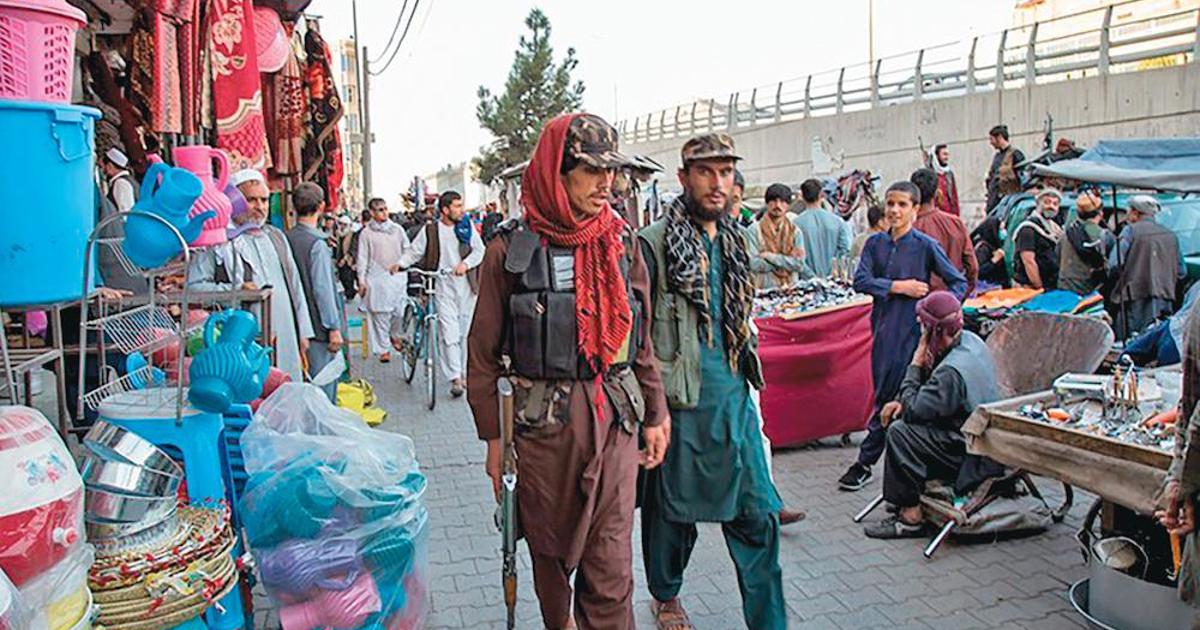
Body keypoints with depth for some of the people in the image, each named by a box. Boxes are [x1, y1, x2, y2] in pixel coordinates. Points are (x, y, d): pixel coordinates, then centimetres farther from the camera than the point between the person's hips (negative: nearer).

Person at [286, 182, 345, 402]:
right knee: (323, 386, 0)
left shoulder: (286, 238, 6)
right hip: (318, 326, -8)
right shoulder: (317, 243, -16)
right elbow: (323, 289, -19)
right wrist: (334, 327, -14)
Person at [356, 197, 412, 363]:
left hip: (398, 276, 2)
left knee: (400, 311, -3)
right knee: (380, 314, -2)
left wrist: (401, 263, -1)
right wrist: (361, 280, 0)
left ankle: (396, 335, 28)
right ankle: (383, 349, 8)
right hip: (377, 279, -2)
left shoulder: (397, 229, 9)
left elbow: (408, 250, 15)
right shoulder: (367, 233, 4)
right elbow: (362, 258, 4)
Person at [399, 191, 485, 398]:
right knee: (449, 333, -9)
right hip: (443, 287, -2)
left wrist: (466, 263, -12)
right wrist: (400, 264, -11)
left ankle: (462, 372, 24)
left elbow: (479, 250, 5)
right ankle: (455, 378, -8)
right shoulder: (430, 231, 0)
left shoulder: (468, 227, 6)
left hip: (466, 287, 3)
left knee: (464, 332, 10)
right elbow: (414, 251, 5)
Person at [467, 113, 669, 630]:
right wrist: (493, 436, -1)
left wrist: (655, 415, 13)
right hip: (542, 419, -1)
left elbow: (642, 340, 12)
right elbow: (484, 351, -1)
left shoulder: (621, 243, 5)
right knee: (551, 546, 16)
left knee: (611, 560, 3)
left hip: (615, 417, 2)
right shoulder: (512, 249, -5)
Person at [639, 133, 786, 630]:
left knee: (758, 513, 7)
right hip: (678, 402, -5)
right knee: (673, 510, 12)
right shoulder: (653, 243, -11)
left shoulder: (734, 240, 11)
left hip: (733, 397, 6)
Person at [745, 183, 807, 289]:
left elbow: (799, 264, 0)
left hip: (791, 289, 2)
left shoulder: (795, 231, 9)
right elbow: (754, 264, -9)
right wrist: (787, 260, -6)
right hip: (763, 290, -2)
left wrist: (771, 256, -8)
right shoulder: (754, 230, 1)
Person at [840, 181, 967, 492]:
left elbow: (959, 283, 1)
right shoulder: (876, 243, 7)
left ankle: (864, 463, 4)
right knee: (885, 395, 12)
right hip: (883, 326, 5)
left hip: (911, 329, -5)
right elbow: (860, 280, -3)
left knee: (888, 399, -3)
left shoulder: (926, 245, -4)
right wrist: (898, 286, -12)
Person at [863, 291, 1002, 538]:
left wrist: (916, 363, -16)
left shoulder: (952, 371, -30)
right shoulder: (970, 340, 1)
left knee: (900, 432, -19)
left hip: (974, 456, -10)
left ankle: (910, 519, -10)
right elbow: (932, 390, 14)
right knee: (897, 416, 10)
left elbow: (913, 410, -24)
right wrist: (903, 401, 0)